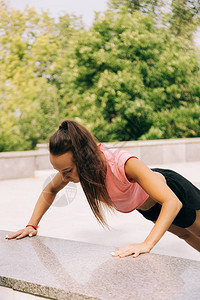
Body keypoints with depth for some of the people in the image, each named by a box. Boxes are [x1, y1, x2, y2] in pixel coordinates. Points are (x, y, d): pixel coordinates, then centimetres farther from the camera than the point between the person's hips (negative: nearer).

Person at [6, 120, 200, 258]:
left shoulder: (124, 164, -48)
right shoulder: (73, 165, -28)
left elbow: (173, 202, -51)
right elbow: (49, 191, -8)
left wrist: (146, 244, -61)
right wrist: (31, 226, -19)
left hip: (172, 188, -6)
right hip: (145, 207, 6)